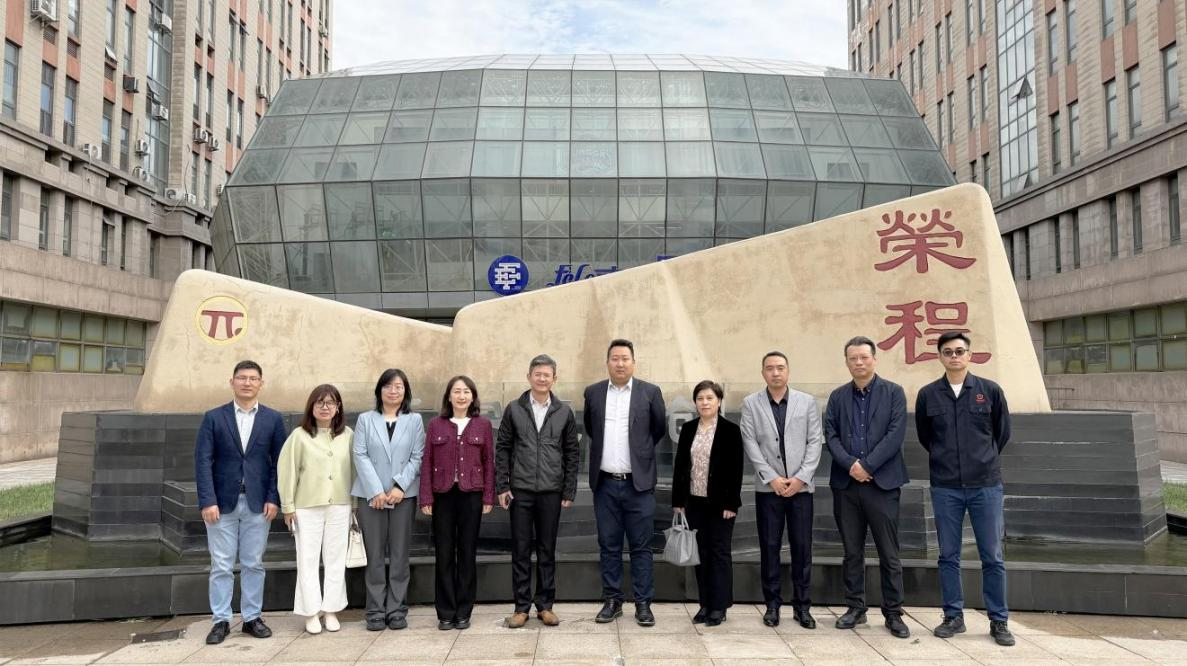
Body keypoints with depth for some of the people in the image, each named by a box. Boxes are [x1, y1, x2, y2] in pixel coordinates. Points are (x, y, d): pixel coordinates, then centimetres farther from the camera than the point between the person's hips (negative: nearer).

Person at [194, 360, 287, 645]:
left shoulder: (273, 419, 4)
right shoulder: (214, 417, 1)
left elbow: (279, 461, 3)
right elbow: (203, 461, -4)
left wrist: (273, 498, -5)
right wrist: (208, 501, -12)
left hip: (257, 503, 1)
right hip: (222, 502, -1)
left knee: (253, 564, 8)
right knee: (221, 566, 4)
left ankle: (252, 618, 18)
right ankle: (221, 621, 14)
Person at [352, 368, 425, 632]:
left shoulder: (415, 420, 7)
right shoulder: (365, 420, 8)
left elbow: (417, 457, 1)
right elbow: (360, 456, -1)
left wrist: (400, 486, -12)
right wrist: (376, 490, -11)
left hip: (403, 495, 0)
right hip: (371, 495, 0)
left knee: (399, 555, 4)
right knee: (374, 556, 3)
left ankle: (397, 610, 12)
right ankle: (376, 611, 11)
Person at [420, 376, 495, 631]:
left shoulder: (483, 425, 3)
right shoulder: (435, 425, 4)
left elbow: (489, 462, 4)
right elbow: (427, 463, 3)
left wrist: (489, 497, 0)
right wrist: (426, 498, -2)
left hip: (471, 495, 0)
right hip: (443, 495, 0)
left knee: (468, 553, 6)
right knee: (444, 554, 4)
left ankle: (463, 612, 16)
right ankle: (445, 612, 14)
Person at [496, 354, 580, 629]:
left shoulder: (564, 412, 4)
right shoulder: (514, 409, 2)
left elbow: (572, 453, 6)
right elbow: (503, 448, 4)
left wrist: (569, 491, 1)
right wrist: (502, 486, -2)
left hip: (551, 492, 1)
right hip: (520, 491, 0)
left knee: (547, 551, 8)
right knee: (520, 550, 5)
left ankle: (545, 605, 18)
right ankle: (522, 606, 15)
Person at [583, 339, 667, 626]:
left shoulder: (650, 392, -1)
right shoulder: (593, 392, 5)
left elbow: (659, 429, 9)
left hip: (638, 483, -2)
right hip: (605, 483, 2)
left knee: (641, 547, 3)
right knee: (609, 546, 9)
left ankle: (643, 604, 12)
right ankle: (612, 601, 19)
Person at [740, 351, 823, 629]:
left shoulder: (807, 402, 6)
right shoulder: (750, 403, 4)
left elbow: (815, 441, 2)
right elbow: (750, 443, -2)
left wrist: (800, 477, -8)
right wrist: (772, 478, -9)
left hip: (800, 486, 1)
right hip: (768, 487, 0)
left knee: (802, 546, 3)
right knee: (769, 546, 4)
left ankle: (802, 606, 14)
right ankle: (772, 604, 14)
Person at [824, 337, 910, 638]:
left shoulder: (893, 392, 2)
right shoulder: (837, 396, 10)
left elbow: (896, 434, -8)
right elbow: (831, 435, 3)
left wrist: (867, 466, -14)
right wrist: (850, 464, -12)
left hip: (882, 482, -3)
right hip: (846, 484, 3)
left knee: (889, 554, 2)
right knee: (852, 552, 9)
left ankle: (893, 613, 13)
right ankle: (855, 608, 20)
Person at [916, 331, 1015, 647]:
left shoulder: (990, 391, 0)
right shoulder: (927, 395, 1)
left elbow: (1002, 433, 12)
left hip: (986, 485, 0)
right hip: (945, 487, 1)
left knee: (993, 557, 5)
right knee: (949, 556, 7)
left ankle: (999, 621, 16)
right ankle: (953, 616, 18)